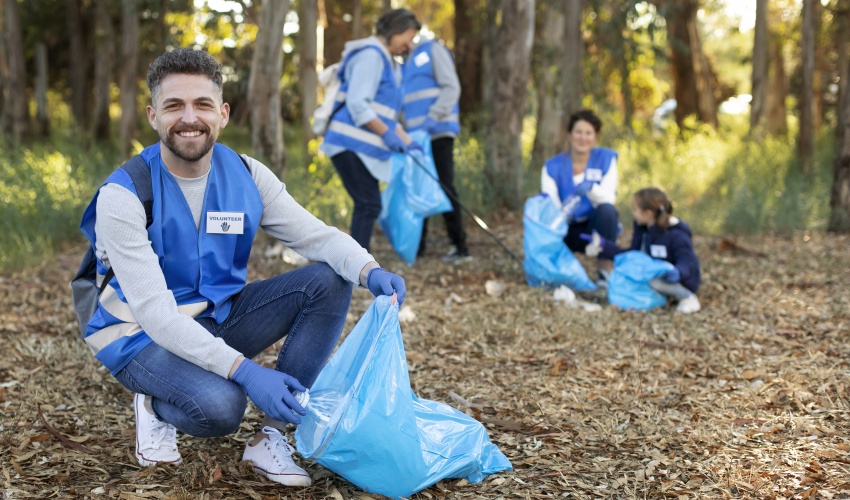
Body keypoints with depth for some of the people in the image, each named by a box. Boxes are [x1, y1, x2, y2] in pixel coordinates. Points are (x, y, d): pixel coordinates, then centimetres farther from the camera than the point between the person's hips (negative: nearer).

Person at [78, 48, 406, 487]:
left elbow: (316, 235, -6)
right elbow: (155, 313, -28)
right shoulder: (122, 197, -21)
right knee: (218, 406, -36)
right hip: (143, 335, -6)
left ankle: (271, 436, -11)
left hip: (219, 319, 6)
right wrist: (245, 372, -37)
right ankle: (155, 406, 2)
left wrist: (371, 271, -30)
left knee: (329, 282, -13)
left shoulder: (246, 175, -5)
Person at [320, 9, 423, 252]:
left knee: (368, 206, 9)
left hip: (366, 148, 10)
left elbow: (388, 114, 26)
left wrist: (407, 142, 16)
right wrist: (386, 133, -20)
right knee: (369, 204, -13)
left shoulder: (390, 64, 21)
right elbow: (357, 104, -19)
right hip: (351, 143, -10)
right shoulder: (370, 55, -10)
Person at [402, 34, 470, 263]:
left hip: (438, 133, -7)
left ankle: (460, 248, -3)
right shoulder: (405, 64, 21)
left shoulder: (433, 49, 0)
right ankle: (418, 245, 12)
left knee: (444, 189, -8)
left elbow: (451, 88, -10)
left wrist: (433, 117, -20)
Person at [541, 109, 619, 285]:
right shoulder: (553, 166, -7)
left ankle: (605, 270, -20)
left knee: (607, 210, -33)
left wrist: (591, 188, -40)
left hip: (596, 227, 0)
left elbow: (609, 198, -18)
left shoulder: (606, 159, -6)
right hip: (568, 230, 1)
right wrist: (563, 213, -39)